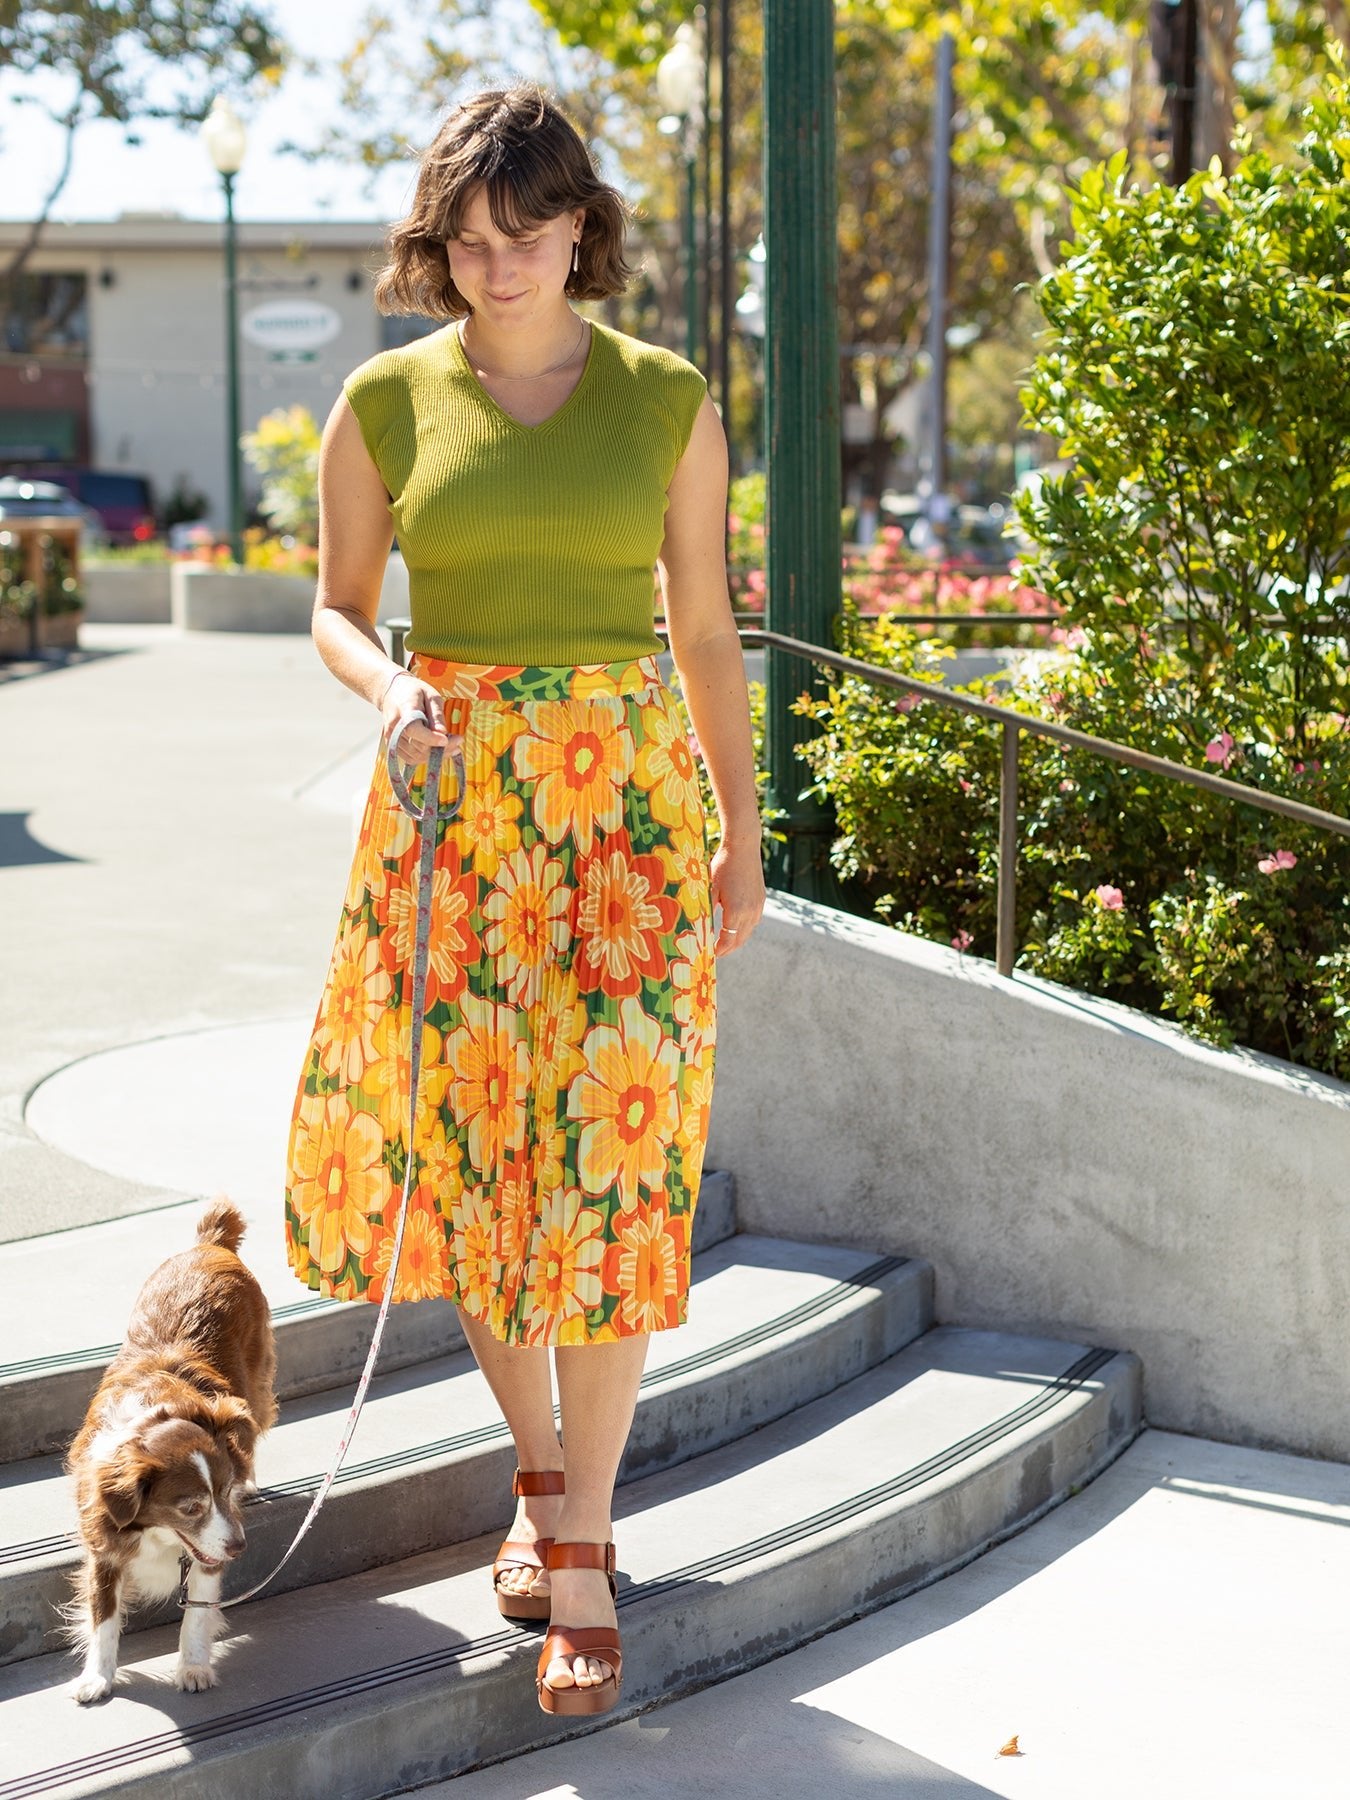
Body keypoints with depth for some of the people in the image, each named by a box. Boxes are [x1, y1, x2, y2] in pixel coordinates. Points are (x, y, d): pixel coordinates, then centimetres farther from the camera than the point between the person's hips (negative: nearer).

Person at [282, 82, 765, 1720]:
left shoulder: (666, 399, 2)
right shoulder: (385, 402, 3)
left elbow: (704, 626, 7)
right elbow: (337, 609, 9)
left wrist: (743, 834, 7)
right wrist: (390, 689, -14)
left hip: (625, 800, -1)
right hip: (447, 802, 1)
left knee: (607, 1154, -5)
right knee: (459, 1143, 7)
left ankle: (582, 1549, 4)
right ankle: (543, 1474, 29)